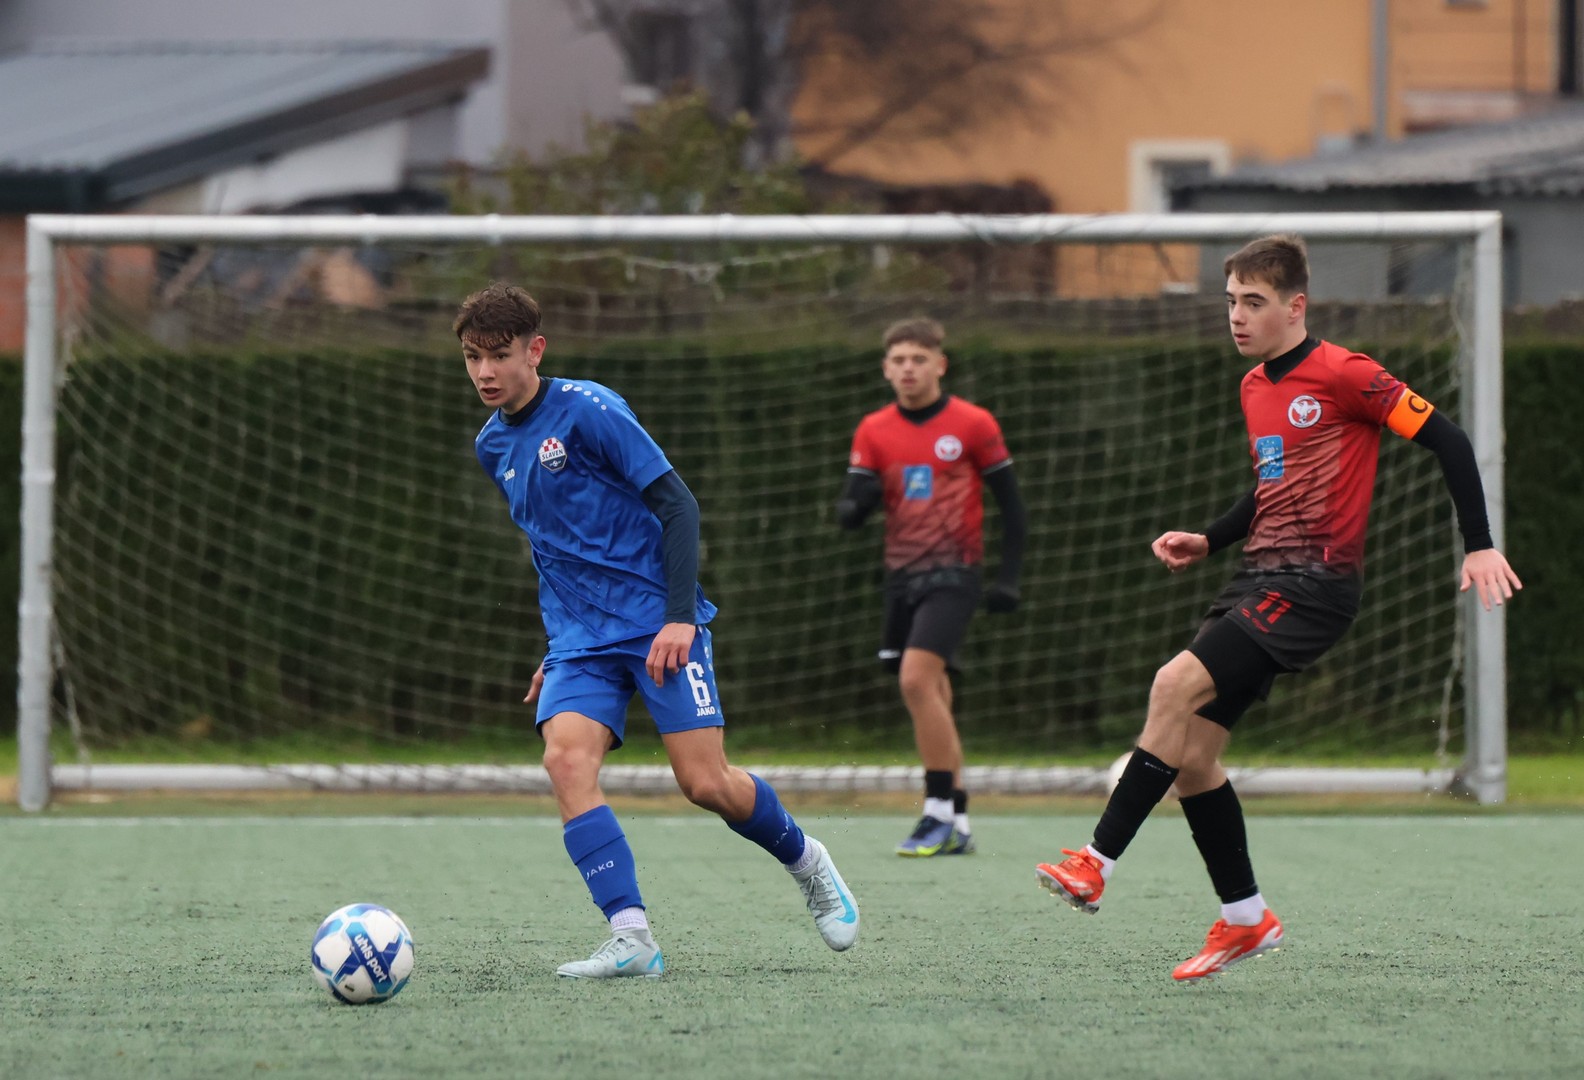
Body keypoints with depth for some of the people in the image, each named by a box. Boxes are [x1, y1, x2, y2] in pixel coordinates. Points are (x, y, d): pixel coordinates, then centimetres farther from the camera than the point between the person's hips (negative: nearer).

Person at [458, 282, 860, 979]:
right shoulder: (493, 446, 12)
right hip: (581, 641, 6)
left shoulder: (586, 410, -10)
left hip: (658, 625, -6)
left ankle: (806, 863, 22)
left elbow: (676, 506, -11)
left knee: (706, 784, -10)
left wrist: (679, 616, -18)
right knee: (565, 758, -21)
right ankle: (631, 938, -25)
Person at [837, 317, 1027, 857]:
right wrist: (856, 504, -19)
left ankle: (940, 815, -17)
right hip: (901, 575, 5)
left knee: (917, 678, -21)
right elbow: (848, 510, 5)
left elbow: (1011, 505, 1)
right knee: (932, 700, 8)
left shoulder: (973, 425, -3)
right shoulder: (874, 431, 8)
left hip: (952, 570, -5)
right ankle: (957, 825, 15)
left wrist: (1008, 577, -5)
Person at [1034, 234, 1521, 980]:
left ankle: (1096, 866, -23)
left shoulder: (1343, 376, -10)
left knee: (1177, 686, -24)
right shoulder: (1254, 387, 16)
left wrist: (1478, 546, -13)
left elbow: (1445, 439, -9)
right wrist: (1209, 541, 15)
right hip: (1259, 579, 9)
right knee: (1190, 752, 2)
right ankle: (1244, 918, 15)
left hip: (1314, 581, -9)